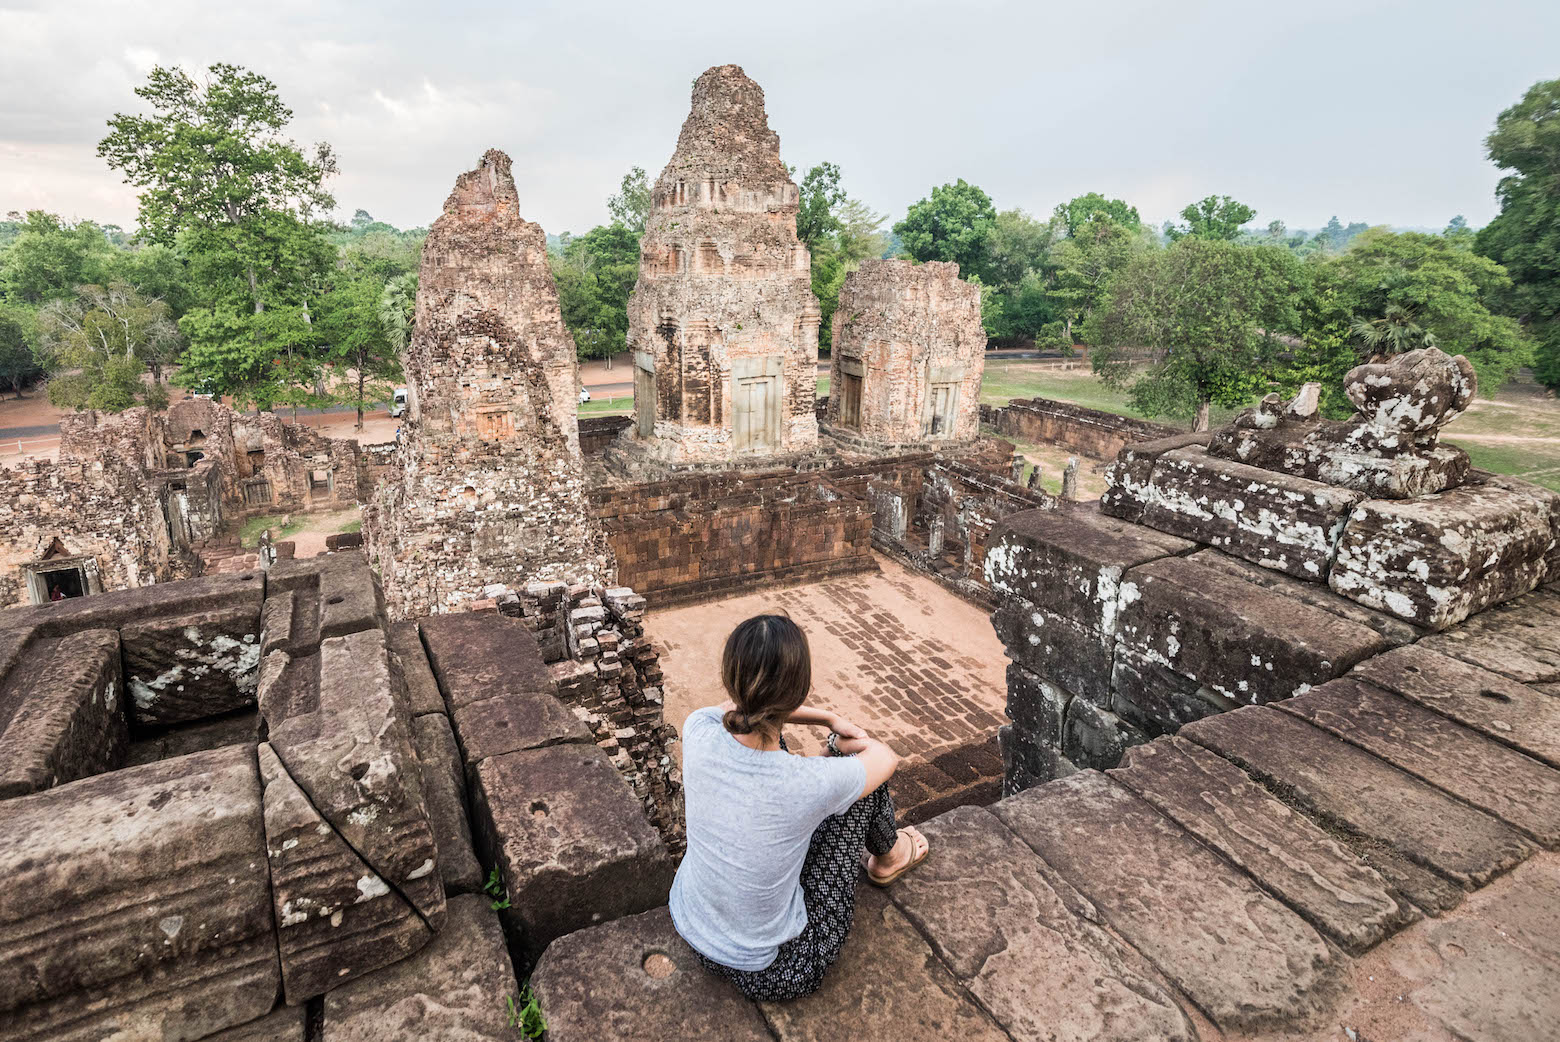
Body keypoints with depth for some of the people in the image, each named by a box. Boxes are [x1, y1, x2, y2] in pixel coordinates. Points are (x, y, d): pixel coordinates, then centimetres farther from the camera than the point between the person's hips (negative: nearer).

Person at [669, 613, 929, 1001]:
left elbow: (750, 708, 2)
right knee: (866, 780, 2)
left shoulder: (699, 730, -23)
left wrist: (829, 718, 1)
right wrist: (845, 743, 11)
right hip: (771, 970, -4)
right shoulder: (814, 783, -32)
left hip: (689, 928, 4)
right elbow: (885, 758, -8)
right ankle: (887, 857, 35)